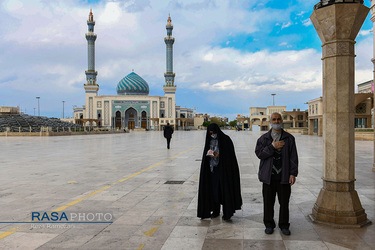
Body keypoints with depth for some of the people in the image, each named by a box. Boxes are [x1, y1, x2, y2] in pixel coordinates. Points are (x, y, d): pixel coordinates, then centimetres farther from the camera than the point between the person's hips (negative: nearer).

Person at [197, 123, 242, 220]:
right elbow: (206, 153, 14)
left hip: (223, 168, -5)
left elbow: (230, 154, -8)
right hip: (212, 168, 5)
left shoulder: (225, 139, -8)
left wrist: (218, 154, -19)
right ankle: (215, 211, 18)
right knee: (214, 189, 6)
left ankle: (227, 212, 6)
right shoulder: (209, 140, 7)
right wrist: (210, 153, -9)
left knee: (225, 188, -2)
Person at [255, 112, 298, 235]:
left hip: (284, 176, 0)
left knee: (284, 202, 5)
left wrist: (293, 173, -5)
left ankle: (284, 225, 22)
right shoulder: (264, 138, 7)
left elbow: (293, 157, 2)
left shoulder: (289, 138, 5)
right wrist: (272, 147, -15)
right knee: (268, 202, 6)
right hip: (269, 176, 0)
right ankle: (269, 225, 21)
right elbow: (259, 153, -5)